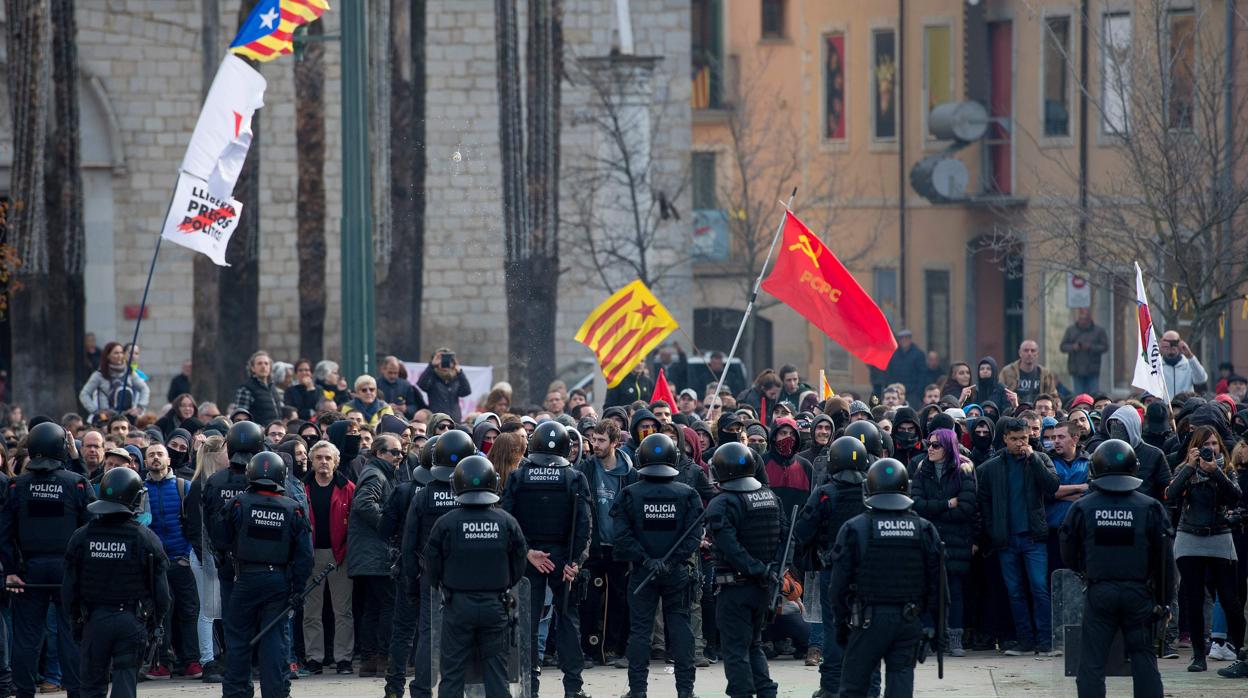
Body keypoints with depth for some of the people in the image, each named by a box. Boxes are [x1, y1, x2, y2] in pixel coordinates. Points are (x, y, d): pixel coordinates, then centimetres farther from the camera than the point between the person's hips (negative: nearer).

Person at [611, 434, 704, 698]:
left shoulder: (629, 495, -5)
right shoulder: (687, 494, -4)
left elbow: (622, 535, -11)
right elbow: (694, 535, -10)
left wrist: (645, 559, -11)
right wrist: (673, 560, -11)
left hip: (641, 573, 0)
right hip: (677, 573, 0)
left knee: (639, 628, 5)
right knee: (680, 627, 7)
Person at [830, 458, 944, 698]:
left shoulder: (854, 529, -6)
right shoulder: (925, 530, 2)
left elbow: (839, 585, -4)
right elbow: (937, 584, 3)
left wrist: (841, 624, 7)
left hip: (868, 620, -2)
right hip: (910, 622, 2)